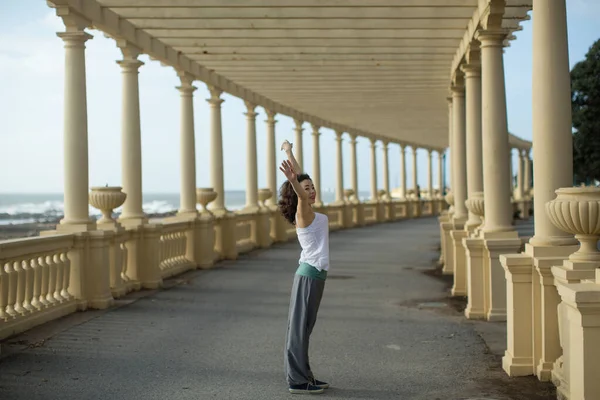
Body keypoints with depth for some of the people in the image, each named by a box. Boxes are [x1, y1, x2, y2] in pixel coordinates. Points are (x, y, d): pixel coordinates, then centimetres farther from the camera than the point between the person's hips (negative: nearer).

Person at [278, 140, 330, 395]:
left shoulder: (307, 212, 11)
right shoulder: (303, 213, -11)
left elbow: (301, 178, 22)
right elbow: (300, 194, -35)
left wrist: (289, 152, 30)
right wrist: (293, 181, -56)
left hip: (315, 273, 9)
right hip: (309, 274, -9)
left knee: (305, 327, 12)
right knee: (300, 327, -6)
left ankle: (303, 376, 18)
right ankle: (297, 381, -3)